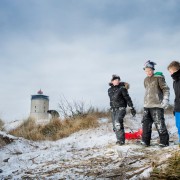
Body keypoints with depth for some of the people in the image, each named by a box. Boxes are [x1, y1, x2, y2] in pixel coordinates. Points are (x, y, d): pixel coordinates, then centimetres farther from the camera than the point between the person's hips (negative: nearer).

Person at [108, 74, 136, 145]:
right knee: (115, 126, 7)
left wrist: (132, 108, -10)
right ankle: (119, 139, 20)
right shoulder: (110, 90, 10)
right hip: (113, 109, 6)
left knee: (117, 123, -22)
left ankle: (121, 140, -15)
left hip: (121, 108, -6)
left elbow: (127, 98, -7)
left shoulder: (122, 88, -6)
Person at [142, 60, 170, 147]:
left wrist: (165, 100, -17)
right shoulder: (146, 80, 15)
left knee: (159, 124, -5)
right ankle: (145, 141, 13)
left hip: (157, 105, -6)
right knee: (146, 123, 5)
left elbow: (166, 89, -6)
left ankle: (164, 142, 6)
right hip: (147, 105, 6)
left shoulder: (159, 77, -4)